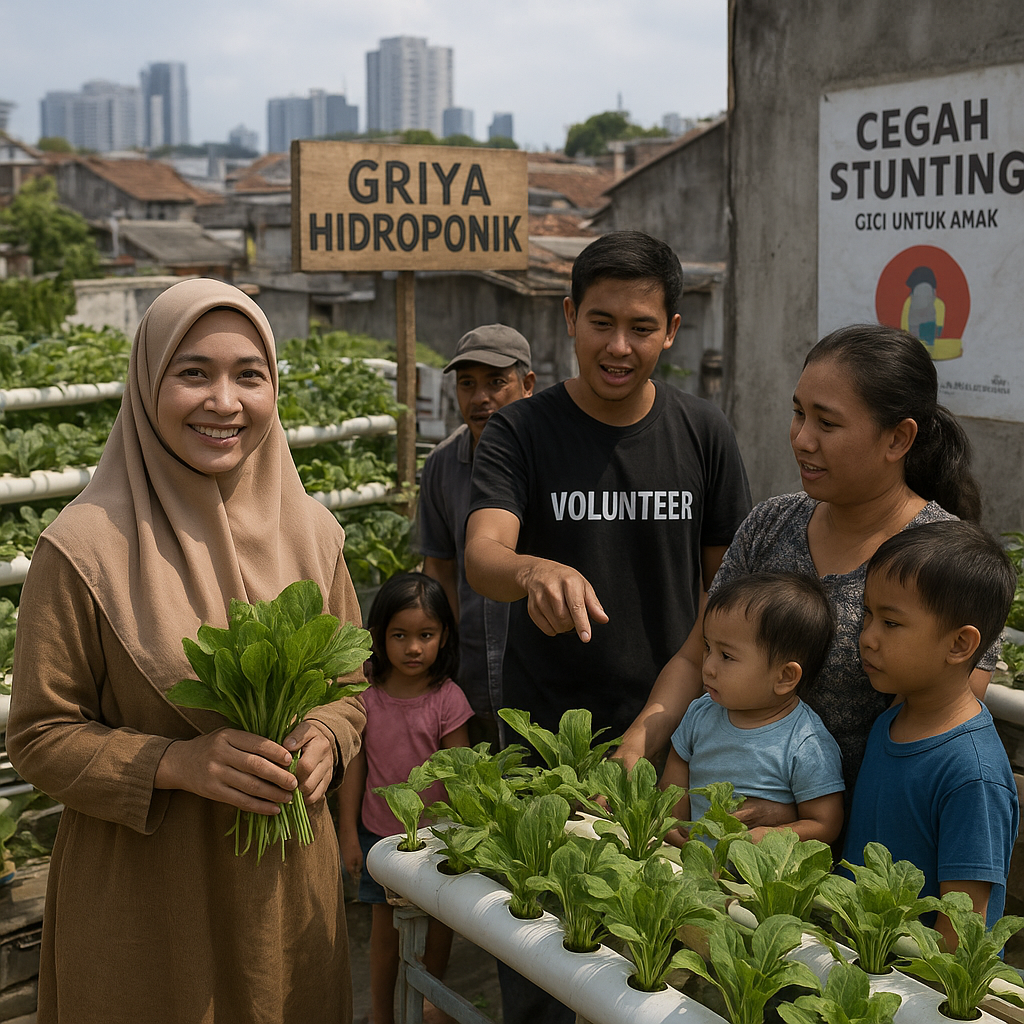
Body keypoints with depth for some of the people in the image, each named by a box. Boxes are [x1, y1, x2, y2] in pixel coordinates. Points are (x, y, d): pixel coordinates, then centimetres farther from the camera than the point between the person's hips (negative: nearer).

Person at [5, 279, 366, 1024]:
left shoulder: (311, 532, 0)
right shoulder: (87, 549, -14)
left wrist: (325, 739, -10)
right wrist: (176, 762, -23)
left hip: (288, 884, 4)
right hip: (141, 901, -4)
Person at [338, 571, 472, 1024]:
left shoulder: (447, 699, -12)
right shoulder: (367, 696, -6)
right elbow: (355, 766, 1)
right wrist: (348, 832, 2)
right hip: (379, 833, 1)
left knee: (437, 927, 11)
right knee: (385, 929, 11)